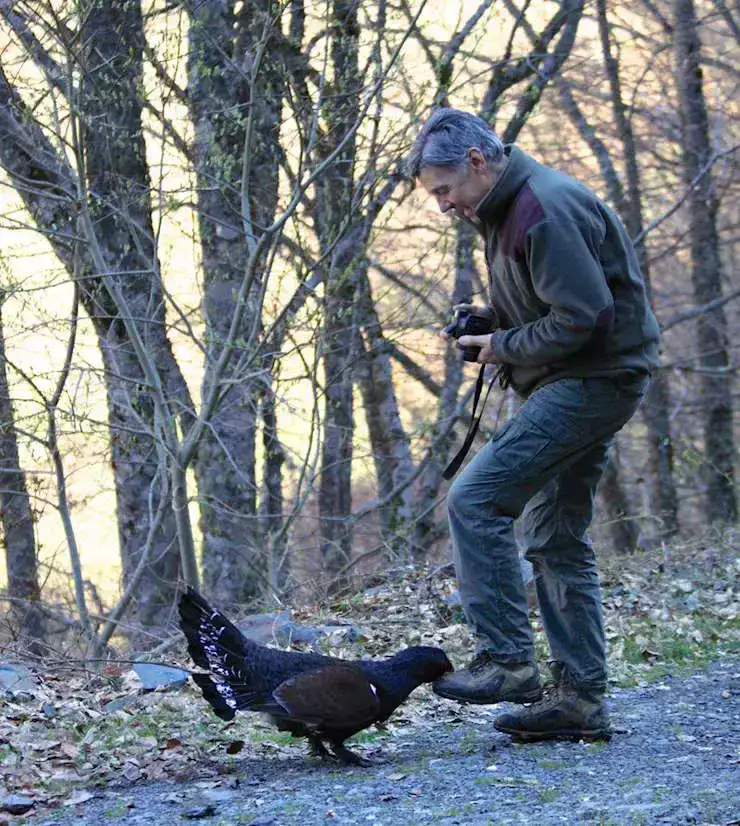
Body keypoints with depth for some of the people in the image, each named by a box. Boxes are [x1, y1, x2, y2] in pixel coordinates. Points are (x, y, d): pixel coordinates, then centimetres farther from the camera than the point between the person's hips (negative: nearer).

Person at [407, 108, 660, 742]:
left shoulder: (544, 210, -19)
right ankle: (580, 700, 13)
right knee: (556, 538, 11)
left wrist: (506, 347, -12)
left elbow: (584, 315, -24)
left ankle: (507, 660, -12)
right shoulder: (504, 209, 14)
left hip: (595, 380, -11)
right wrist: (487, 321, 8)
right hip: (579, 383, 11)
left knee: (475, 499, -16)